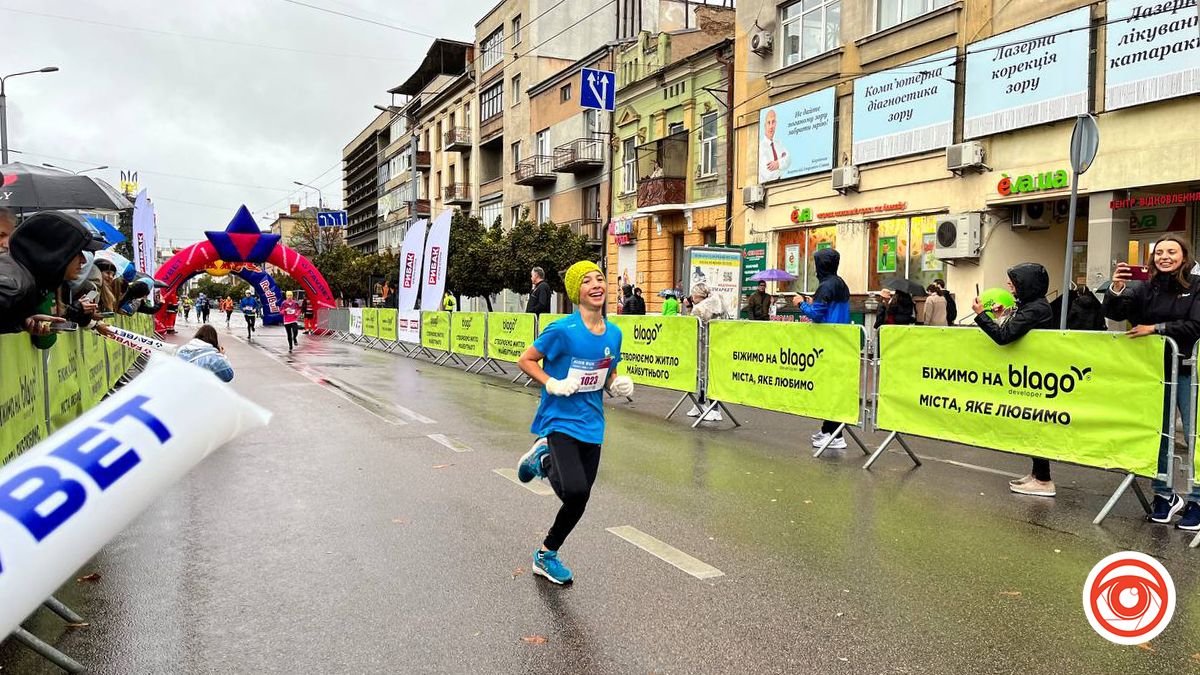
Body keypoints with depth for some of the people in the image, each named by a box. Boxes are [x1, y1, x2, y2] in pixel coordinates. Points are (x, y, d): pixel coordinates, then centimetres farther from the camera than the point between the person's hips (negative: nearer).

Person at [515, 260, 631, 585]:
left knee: (578, 503, 13)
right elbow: (526, 360, -6)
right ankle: (543, 460, 5)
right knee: (575, 491, -26)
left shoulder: (614, 333, 3)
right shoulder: (563, 330, -16)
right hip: (559, 422, -6)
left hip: (591, 426, 6)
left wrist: (619, 385, -5)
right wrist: (552, 384, -20)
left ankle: (546, 556, 38)